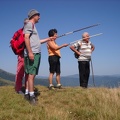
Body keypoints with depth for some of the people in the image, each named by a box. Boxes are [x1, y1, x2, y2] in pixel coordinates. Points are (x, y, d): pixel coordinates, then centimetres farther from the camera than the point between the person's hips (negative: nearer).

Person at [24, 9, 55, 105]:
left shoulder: (33, 26, 26)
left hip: (36, 53, 10)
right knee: (31, 74, -11)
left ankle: (27, 93, 13)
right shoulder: (29, 24, -2)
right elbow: (26, 38, -15)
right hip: (32, 53, -10)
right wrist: (30, 52, -23)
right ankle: (31, 96, -11)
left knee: (31, 74, 8)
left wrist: (48, 39, 29)